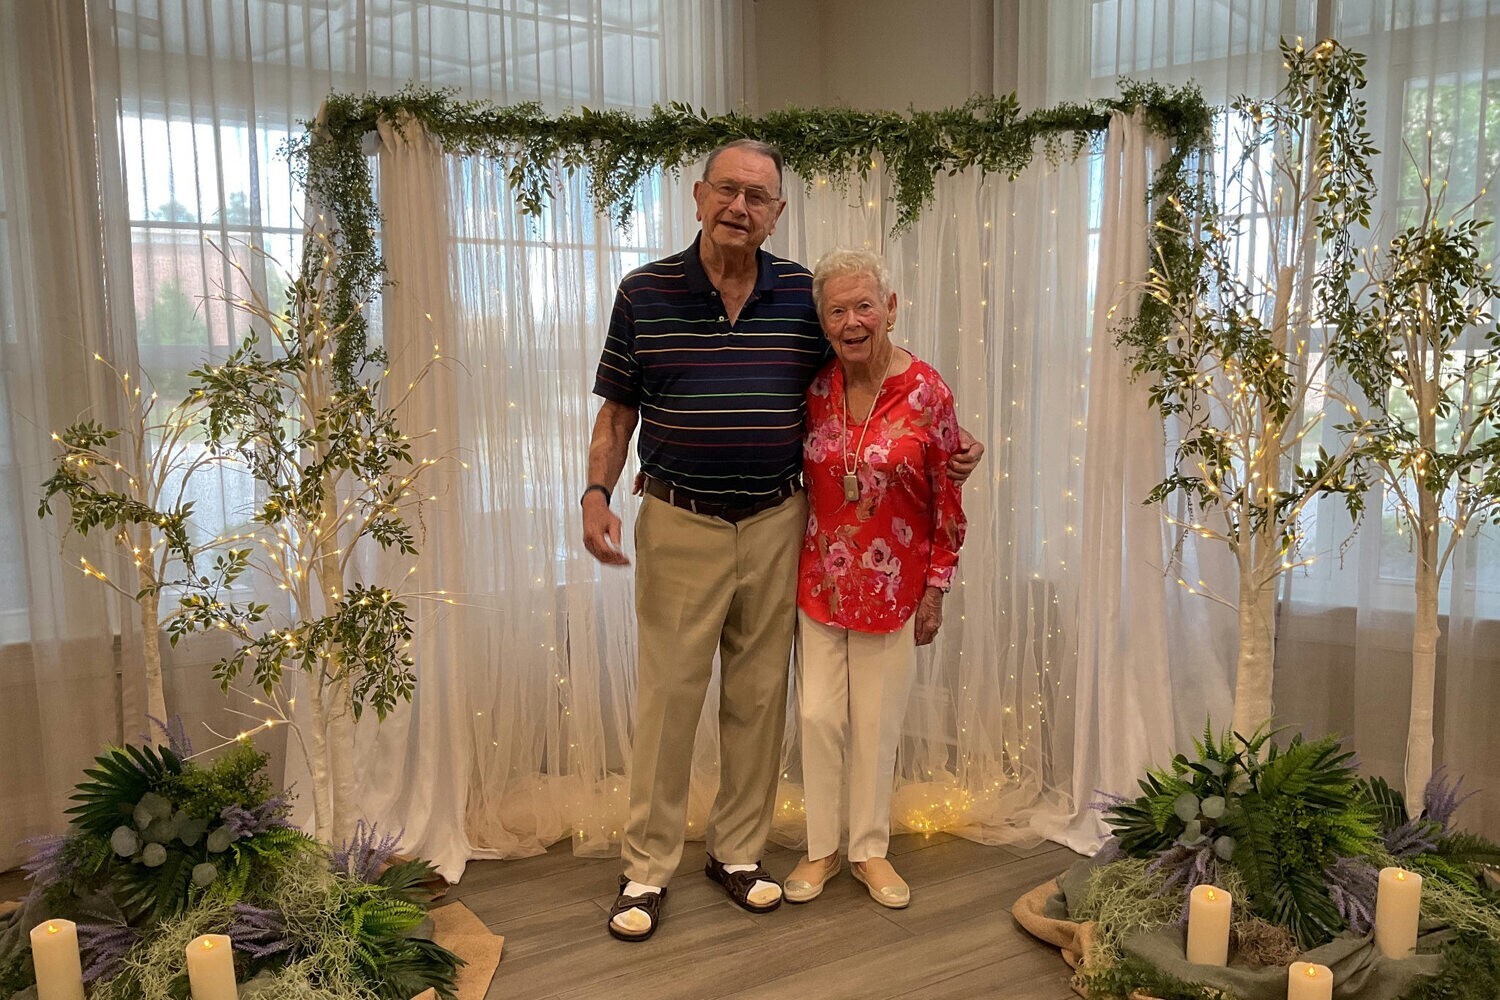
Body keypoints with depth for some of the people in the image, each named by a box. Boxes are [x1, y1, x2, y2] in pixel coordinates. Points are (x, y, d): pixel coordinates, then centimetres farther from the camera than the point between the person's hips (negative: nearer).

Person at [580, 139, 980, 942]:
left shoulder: (803, 295, 1)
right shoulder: (645, 292, -2)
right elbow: (617, 410, 3)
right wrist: (597, 492, -12)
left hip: (777, 523, 2)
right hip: (678, 523, -2)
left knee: (759, 695, 11)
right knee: (667, 695, 3)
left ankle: (737, 850, 28)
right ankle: (646, 869, 17)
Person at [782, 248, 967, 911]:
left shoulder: (926, 392, -11)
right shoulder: (813, 387, -4)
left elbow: (947, 500, -5)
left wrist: (936, 588, -4)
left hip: (892, 585, -2)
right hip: (820, 578, 2)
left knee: (876, 721, 9)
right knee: (818, 715, 6)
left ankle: (870, 850, 27)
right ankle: (821, 849, 24)